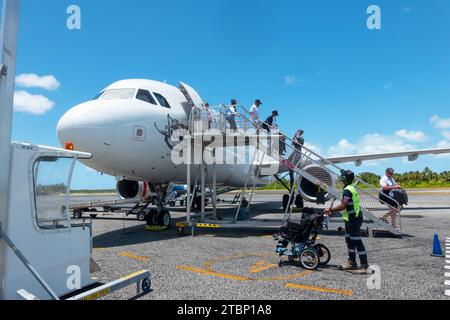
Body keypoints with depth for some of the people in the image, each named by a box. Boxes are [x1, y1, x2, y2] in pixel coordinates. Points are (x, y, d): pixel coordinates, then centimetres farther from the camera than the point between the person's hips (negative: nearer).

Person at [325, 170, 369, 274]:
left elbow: (343, 206, -23)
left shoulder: (347, 190, -19)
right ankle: (352, 262, 25)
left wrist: (330, 210, -13)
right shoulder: (352, 188, 14)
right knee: (349, 240, 16)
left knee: (357, 242, -7)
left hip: (353, 219, -11)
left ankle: (364, 265, -2)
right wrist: (332, 211, 17)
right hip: (352, 219, 11)